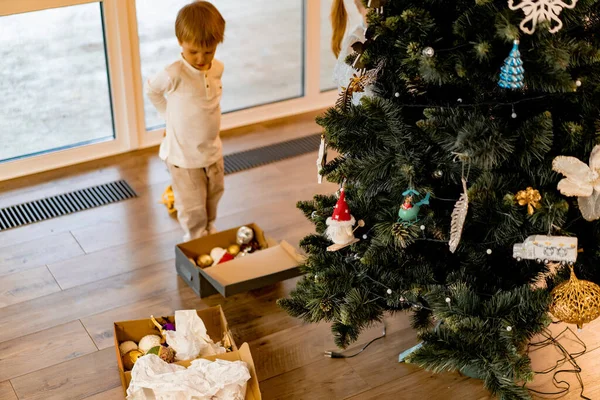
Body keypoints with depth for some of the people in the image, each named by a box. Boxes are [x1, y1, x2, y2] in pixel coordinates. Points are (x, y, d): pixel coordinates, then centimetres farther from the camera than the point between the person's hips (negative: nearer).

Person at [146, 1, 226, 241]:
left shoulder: (218, 68, -6)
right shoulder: (174, 74, -25)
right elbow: (151, 90, -4)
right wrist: (171, 116, 1)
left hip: (212, 150, 6)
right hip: (184, 155, -6)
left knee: (213, 197, 24)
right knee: (193, 207, 5)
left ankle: (209, 231, 47)